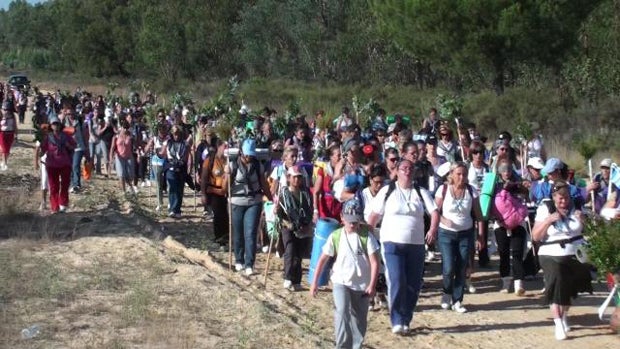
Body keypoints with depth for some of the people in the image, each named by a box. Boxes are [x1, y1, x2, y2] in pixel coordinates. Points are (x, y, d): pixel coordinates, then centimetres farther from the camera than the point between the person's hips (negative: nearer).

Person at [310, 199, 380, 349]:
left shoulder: (366, 236, -7)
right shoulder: (335, 236, -4)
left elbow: (374, 262, -8)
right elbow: (323, 259, 1)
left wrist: (372, 285, -14)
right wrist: (315, 281, -1)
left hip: (362, 285, 1)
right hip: (341, 282, -1)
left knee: (359, 320, 9)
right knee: (342, 312, -22)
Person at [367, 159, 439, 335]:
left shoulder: (421, 193, 8)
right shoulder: (387, 191, 2)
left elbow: (434, 212, -1)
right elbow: (374, 215, 4)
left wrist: (433, 229, -20)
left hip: (416, 245, 3)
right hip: (392, 243, -3)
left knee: (413, 285, 5)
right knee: (397, 282, -15)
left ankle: (405, 321, 19)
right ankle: (397, 321, -6)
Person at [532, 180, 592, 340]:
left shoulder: (576, 207, 2)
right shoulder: (545, 209, -3)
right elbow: (535, 236, -8)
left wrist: (583, 220, -15)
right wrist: (548, 220, -21)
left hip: (576, 255, 3)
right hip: (552, 256, -2)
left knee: (570, 287, 8)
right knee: (556, 283, -22)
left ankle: (564, 315, 36)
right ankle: (558, 324, -21)